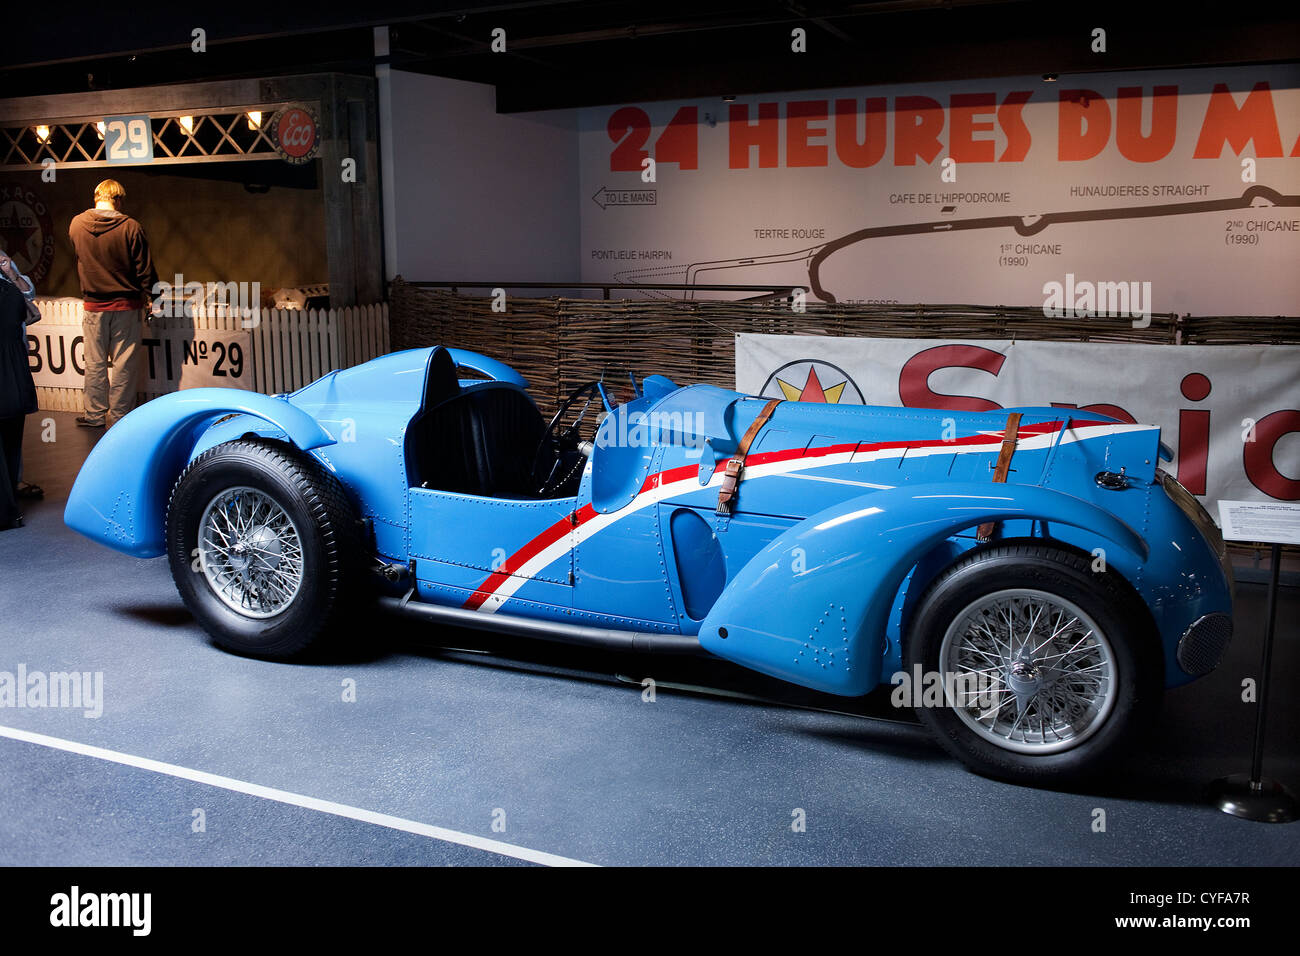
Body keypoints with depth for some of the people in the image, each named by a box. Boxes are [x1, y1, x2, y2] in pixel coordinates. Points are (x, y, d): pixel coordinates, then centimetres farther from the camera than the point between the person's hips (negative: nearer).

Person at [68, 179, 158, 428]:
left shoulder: (76, 225, -2)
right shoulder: (131, 227, -13)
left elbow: (80, 258, 14)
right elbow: (145, 270, -10)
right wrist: (153, 296, 3)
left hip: (93, 306, 3)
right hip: (126, 305, -2)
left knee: (95, 363, 11)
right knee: (124, 364, 6)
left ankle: (95, 415, 18)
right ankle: (119, 415, 11)